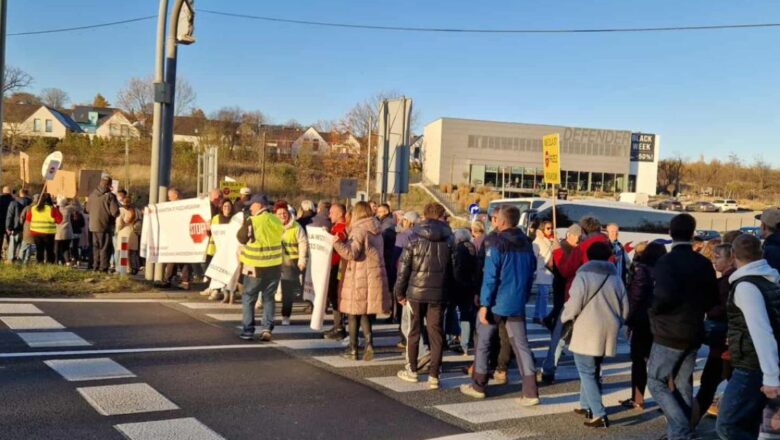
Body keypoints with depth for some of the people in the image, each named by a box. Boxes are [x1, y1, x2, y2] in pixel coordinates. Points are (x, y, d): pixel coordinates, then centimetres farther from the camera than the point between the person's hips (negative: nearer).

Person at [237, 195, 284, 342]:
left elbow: (241, 238, -4)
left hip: (256, 267, -5)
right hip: (275, 266, 5)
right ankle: (267, 329, 7)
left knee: (248, 298, 9)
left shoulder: (252, 221, -14)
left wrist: (244, 224, 10)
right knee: (269, 298, 14)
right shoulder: (276, 221, 4)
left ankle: (248, 331, 8)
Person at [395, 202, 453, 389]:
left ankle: (411, 370, 23)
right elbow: (453, 268, -2)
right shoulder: (449, 239, 1)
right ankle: (433, 375, 3)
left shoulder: (415, 238, -3)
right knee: (436, 333, 5)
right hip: (438, 293, 1)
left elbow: (403, 266, -4)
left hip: (416, 291, -1)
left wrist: (400, 292, 4)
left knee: (413, 331, 14)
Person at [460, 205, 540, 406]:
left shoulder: (496, 244, -12)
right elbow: (531, 274, 13)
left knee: (483, 342, 11)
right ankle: (530, 392, -2)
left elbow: (490, 277, -16)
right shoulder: (526, 244, 8)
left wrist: (484, 304, -13)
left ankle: (478, 386, 20)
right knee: (521, 345, 5)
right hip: (517, 304, 5)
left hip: (496, 303, -5)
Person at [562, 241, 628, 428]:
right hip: (607, 333, 7)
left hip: (587, 332, -6)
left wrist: (565, 317, 6)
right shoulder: (616, 277, 11)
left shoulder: (583, 276, -9)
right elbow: (625, 309, 13)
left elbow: (574, 305, -14)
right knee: (593, 371, 22)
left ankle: (599, 415, -9)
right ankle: (587, 405, 31)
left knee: (587, 373, -1)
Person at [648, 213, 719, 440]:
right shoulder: (704, 263, 3)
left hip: (668, 334, -6)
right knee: (683, 384, 16)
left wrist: (654, 310, -12)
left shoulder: (666, 261, -15)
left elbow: (665, 293, -30)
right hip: (694, 334, 6)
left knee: (656, 381, 5)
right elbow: (712, 299, 8)